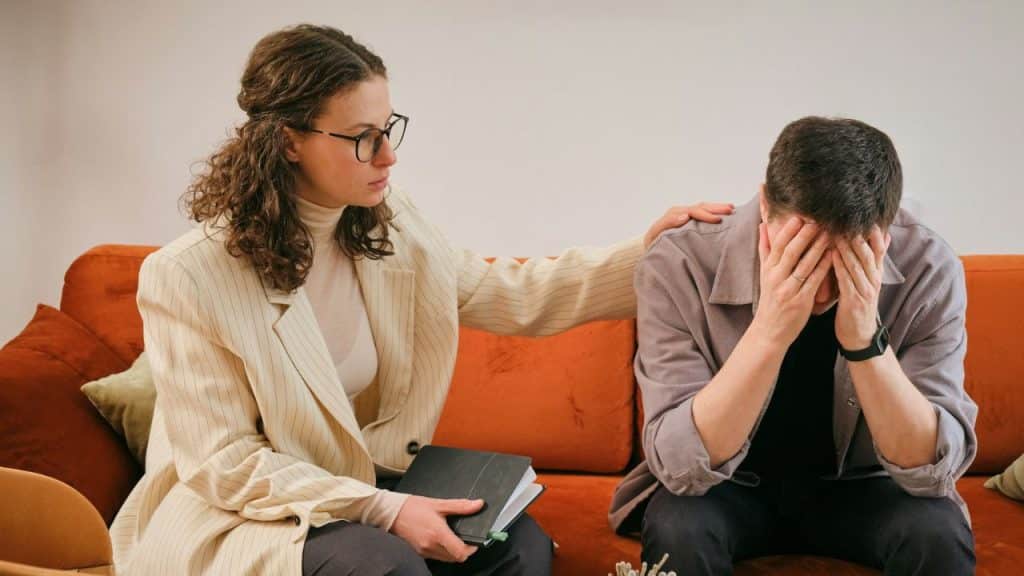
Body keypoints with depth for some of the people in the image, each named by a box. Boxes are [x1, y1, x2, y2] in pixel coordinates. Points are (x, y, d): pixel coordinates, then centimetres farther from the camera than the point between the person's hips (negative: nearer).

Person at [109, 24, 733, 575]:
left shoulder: (389, 225, -3)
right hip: (237, 515, -5)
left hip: (366, 485, 6)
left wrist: (645, 256, -1)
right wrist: (383, 511, -25)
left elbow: (511, 295, 8)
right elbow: (223, 464, -18)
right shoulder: (187, 277, -20)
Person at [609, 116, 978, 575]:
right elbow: (679, 466, -30)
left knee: (939, 533, -27)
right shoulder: (679, 265, -26)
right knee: (677, 529, -31)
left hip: (857, 486, 1)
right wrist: (769, 332, -42)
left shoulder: (927, 267, -21)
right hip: (729, 487, -1)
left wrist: (865, 341, -38)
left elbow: (935, 470, -23)